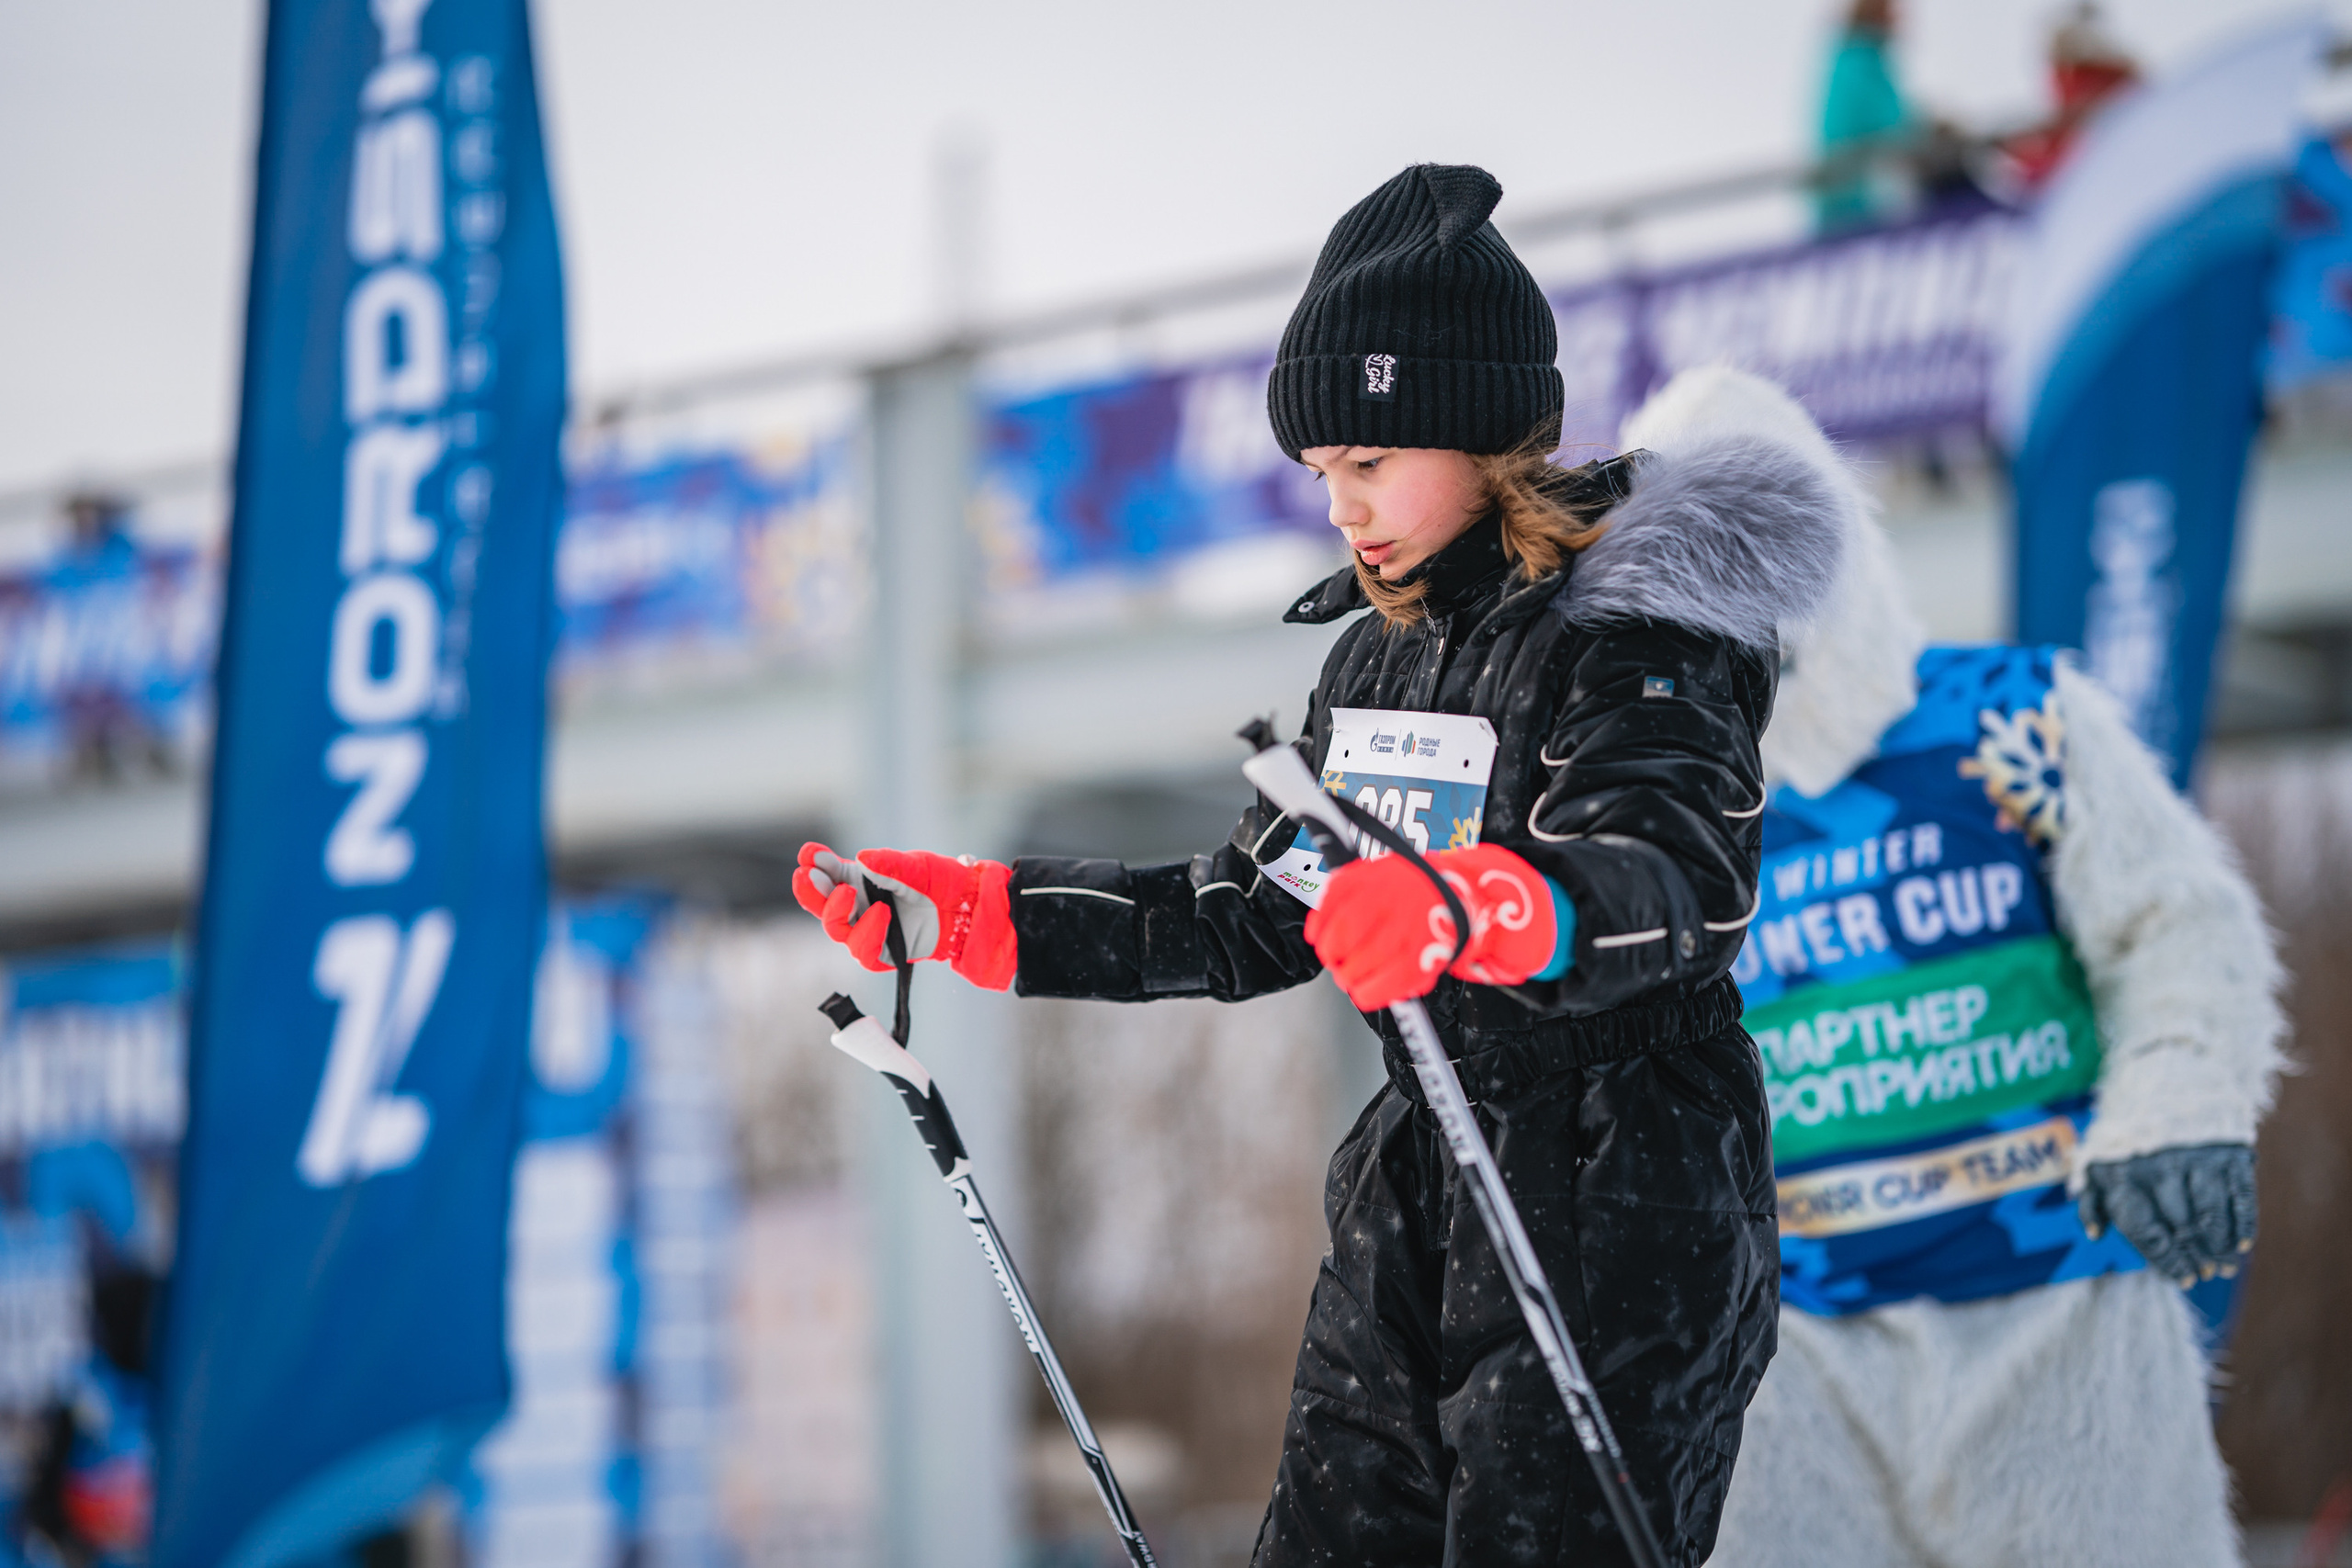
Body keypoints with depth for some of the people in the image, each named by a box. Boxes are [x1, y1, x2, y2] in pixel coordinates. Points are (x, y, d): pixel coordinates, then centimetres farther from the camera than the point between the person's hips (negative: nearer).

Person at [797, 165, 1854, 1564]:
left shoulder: (1633, 627, -13)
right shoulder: (1379, 657, 12)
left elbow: (1684, 874, -31)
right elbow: (1244, 917, 17)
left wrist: (1471, 904, -51)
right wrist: (965, 914, 10)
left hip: (1622, 1214, -8)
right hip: (1418, 1188, 8)